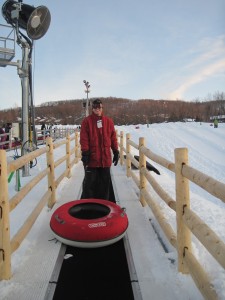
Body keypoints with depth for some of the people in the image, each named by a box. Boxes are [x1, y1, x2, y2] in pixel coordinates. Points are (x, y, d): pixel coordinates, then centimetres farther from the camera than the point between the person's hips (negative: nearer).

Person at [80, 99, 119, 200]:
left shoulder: (108, 121, 9)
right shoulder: (87, 121, 0)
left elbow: (113, 138, 11)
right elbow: (83, 138, -5)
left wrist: (116, 152, 8)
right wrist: (85, 153, -11)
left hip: (105, 158, 3)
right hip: (91, 158, -3)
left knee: (105, 183, 11)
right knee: (89, 183, 3)